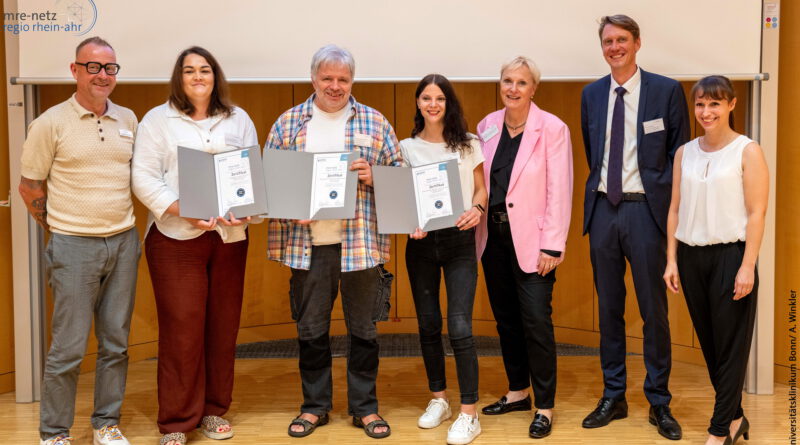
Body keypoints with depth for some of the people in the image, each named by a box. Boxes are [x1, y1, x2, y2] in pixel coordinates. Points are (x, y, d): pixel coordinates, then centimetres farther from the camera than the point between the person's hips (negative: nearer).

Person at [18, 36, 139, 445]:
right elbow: (29, 187, 0)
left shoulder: (128, 119, 8)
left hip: (124, 242, 4)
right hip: (74, 247, -4)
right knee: (68, 348, -1)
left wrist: (122, 225, 12)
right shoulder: (51, 123, -5)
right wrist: (61, 230, 3)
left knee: (116, 343, 10)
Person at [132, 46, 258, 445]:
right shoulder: (158, 119, 4)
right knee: (181, 328, -4)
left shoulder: (238, 120, 13)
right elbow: (144, 178, -4)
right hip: (176, 236, -3)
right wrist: (184, 211, -17)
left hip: (229, 236, 3)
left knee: (223, 325, 7)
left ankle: (214, 410, 21)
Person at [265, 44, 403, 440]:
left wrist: (374, 175, -13)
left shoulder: (375, 122, 6)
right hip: (306, 241, 1)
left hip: (361, 241, 0)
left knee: (363, 328, 8)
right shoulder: (288, 122, 7)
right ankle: (315, 406, 25)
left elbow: (399, 170, 7)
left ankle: (364, 407, 21)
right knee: (310, 329, 10)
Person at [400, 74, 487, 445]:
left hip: (459, 239, -2)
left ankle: (469, 414, -2)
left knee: (459, 327, -9)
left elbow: (480, 189, 8)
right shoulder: (406, 147, 6)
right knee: (428, 325, 9)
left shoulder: (468, 145, 4)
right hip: (420, 242, 2)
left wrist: (477, 210, -14)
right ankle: (439, 399, 26)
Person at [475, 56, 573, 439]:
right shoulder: (487, 126, 7)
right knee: (505, 317, 14)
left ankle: (544, 407, 6)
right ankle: (518, 392, 29)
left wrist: (552, 246, -14)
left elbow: (559, 192, -11)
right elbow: (479, 181, 12)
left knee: (536, 321, -6)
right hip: (494, 235, 6)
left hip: (531, 239, -5)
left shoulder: (552, 129, -8)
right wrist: (479, 228, 6)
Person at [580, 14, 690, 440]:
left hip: (645, 209, -4)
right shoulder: (592, 94, 9)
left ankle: (659, 402, 15)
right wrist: (600, 185, 11)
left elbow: (680, 152, 0)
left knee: (653, 308, 2)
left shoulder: (666, 90, -2)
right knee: (608, 307, 10)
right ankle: (613, 397, 22)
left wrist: (665, 202, -5)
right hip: (602, 209, 4)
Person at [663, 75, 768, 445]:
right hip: (691, 256, 5)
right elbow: (675, 209, 9)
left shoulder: (748, 152, -5)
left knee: (731, 345, 2)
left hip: (730, 255, -4)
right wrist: (671, 260, 4)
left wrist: (747, 267, -15)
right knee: (709, 343, 10)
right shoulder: (684, 153, 9)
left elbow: (756, 213, -9)